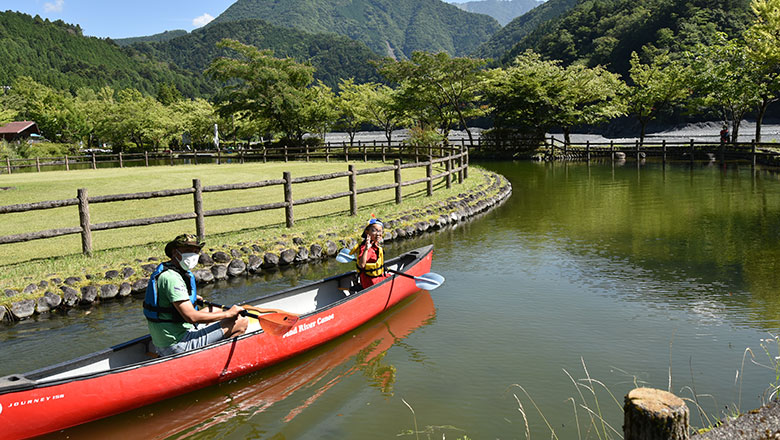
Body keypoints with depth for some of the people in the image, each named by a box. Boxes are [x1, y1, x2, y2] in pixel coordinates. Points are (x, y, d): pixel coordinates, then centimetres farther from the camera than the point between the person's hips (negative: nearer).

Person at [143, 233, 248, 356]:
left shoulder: (164, 271, 12)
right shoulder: (172, 277, -21)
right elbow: (191, 317, -27)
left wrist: (192, 298, 46)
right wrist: (228, 314, -19)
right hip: (177, 347, -11)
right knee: (241, 322, -13)